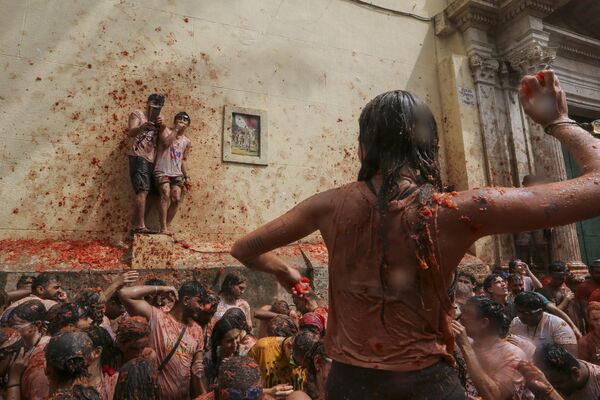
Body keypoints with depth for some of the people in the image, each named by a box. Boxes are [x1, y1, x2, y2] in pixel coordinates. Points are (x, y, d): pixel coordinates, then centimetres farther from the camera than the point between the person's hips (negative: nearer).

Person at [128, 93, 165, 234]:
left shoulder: (159, 119, 21)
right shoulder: (137, 114, 6)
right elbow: (131, 133, -11)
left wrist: (163, 125, -16)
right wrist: (142, 127, -32)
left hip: (151, 159, 6)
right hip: (139, 157, -6)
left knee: (142, 192, 4)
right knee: (143, 191, -18)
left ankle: (136, 226, 7)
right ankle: (140, 226, -22)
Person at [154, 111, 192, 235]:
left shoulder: (187, 141, 14)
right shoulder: (166, 130, 4)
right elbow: (165, 143, -17)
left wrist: (186, 176, 15)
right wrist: (176, 129, -10)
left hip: (177, 173, 5)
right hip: (162, 171, -5)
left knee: (176, 199, -6)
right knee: (166, 195, -21)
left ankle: (167, 225, 7)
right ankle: (163, 228, -21)